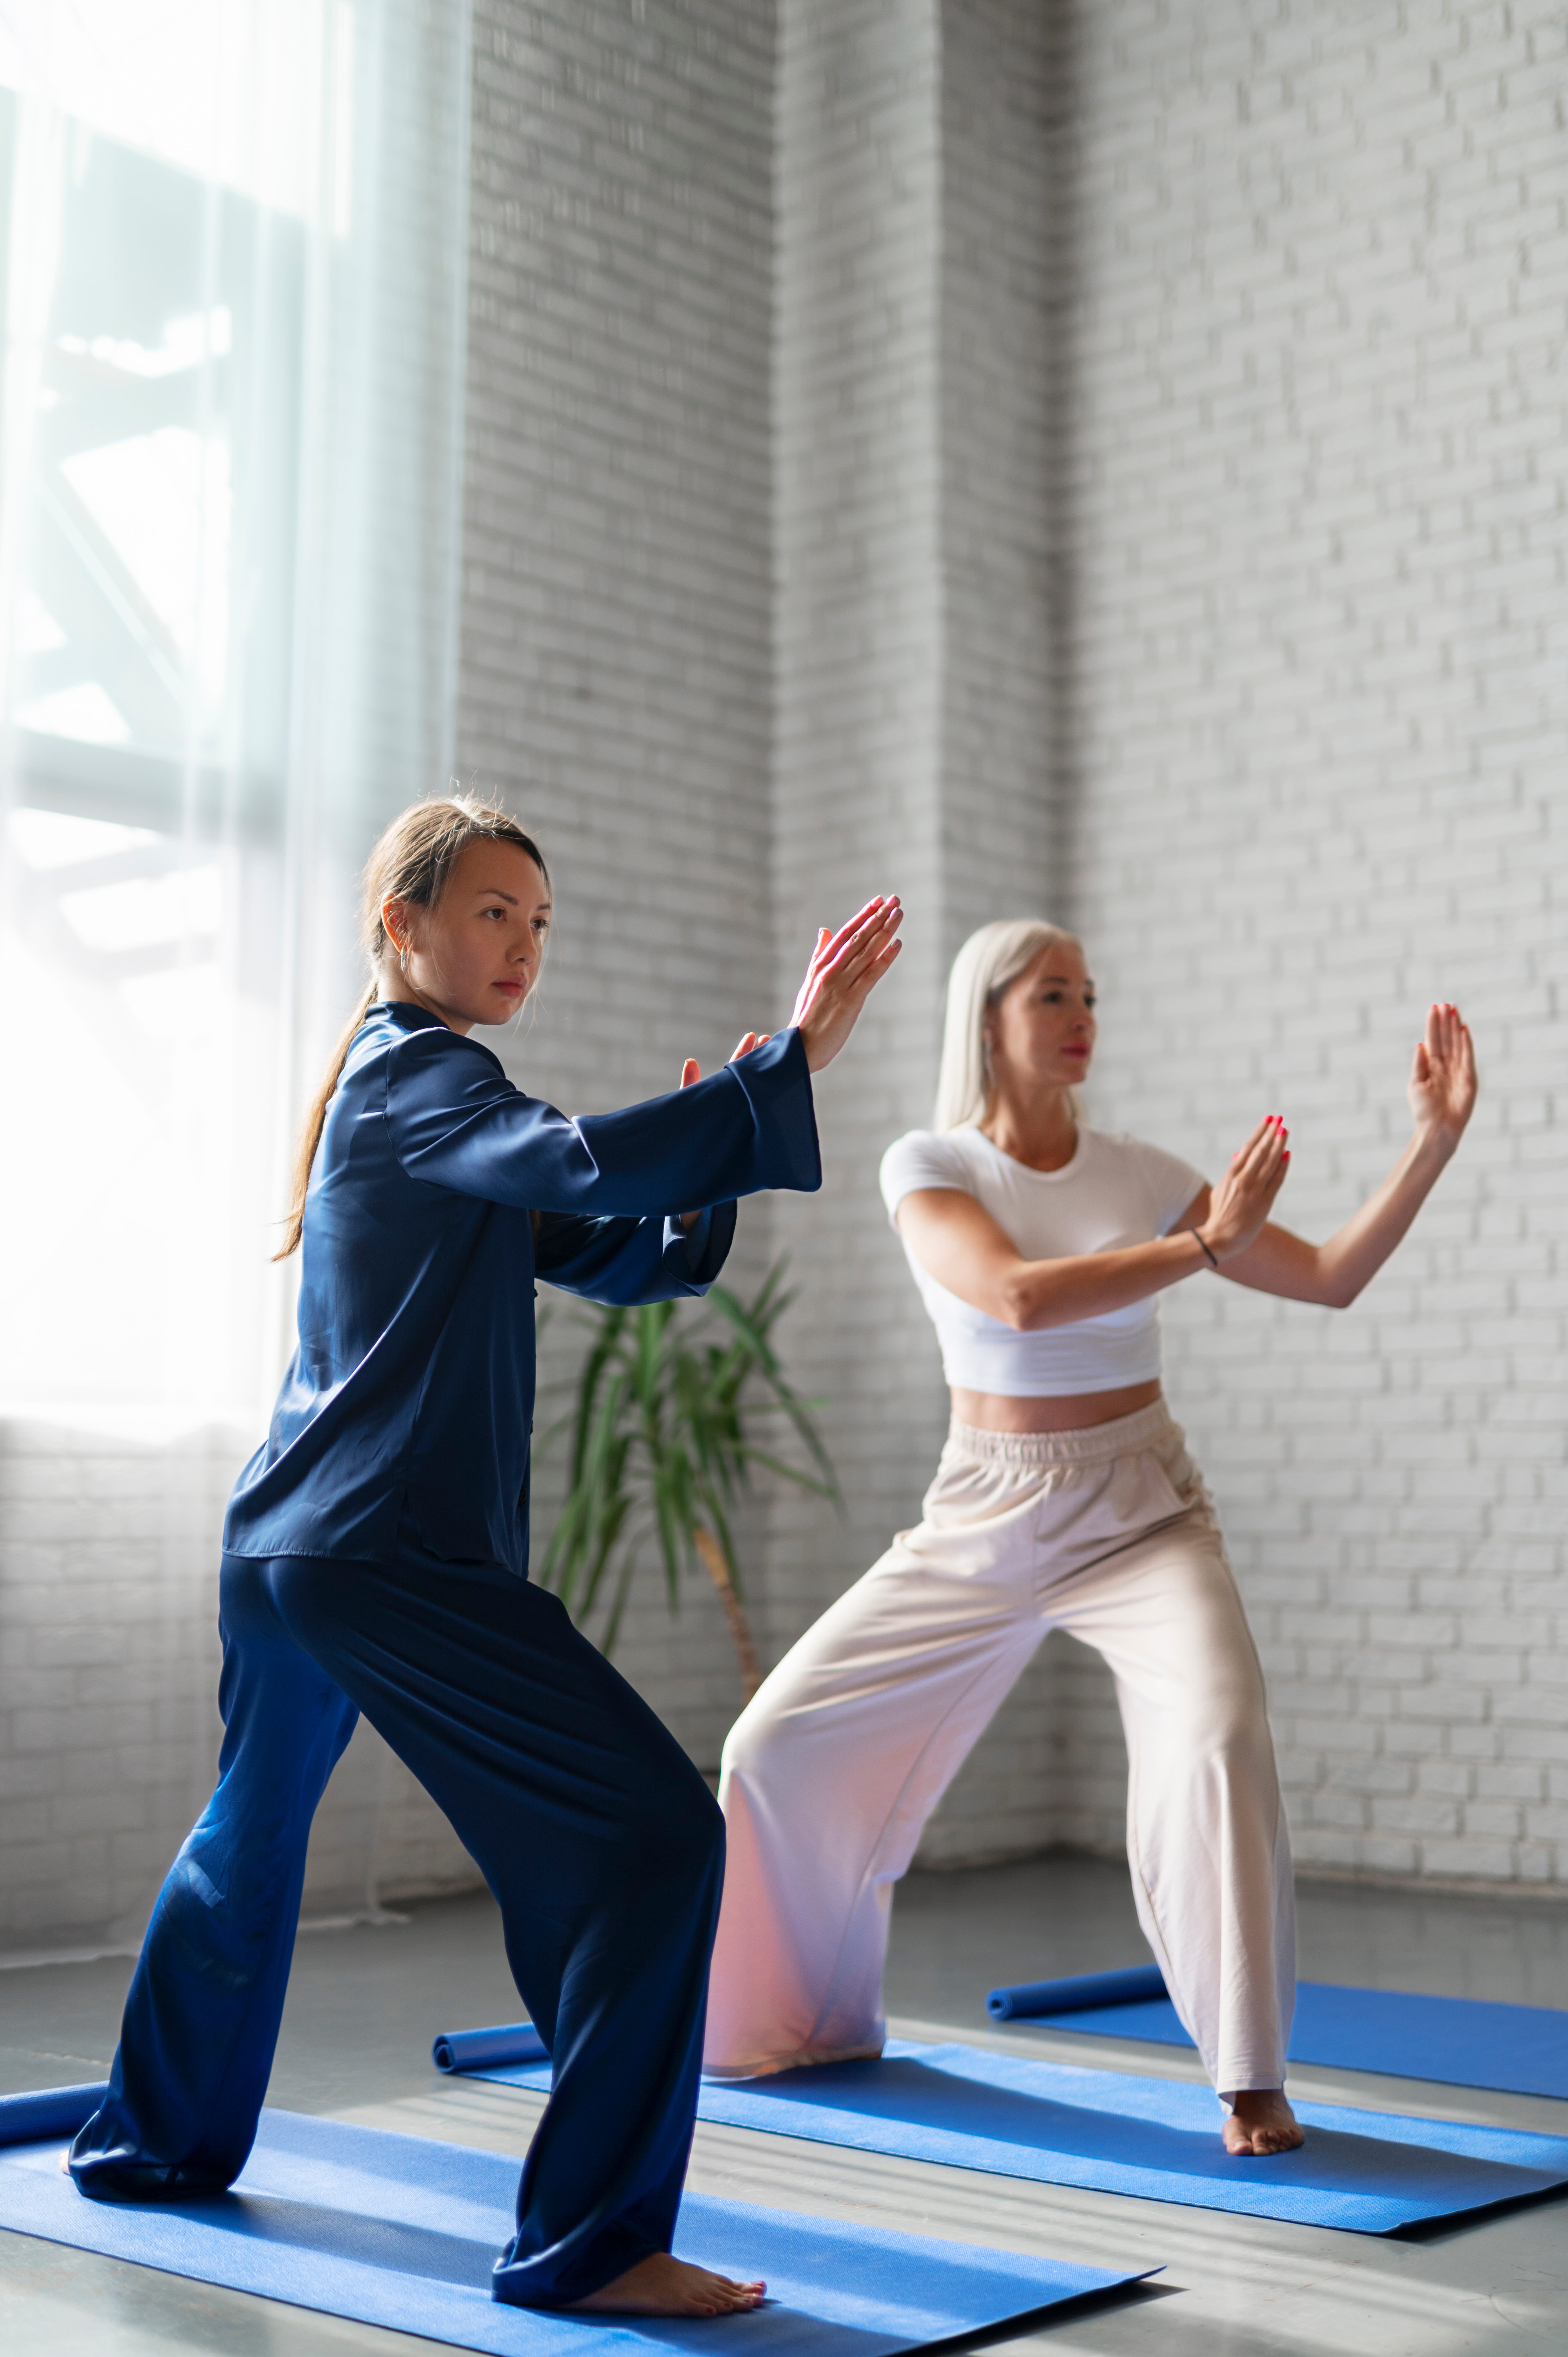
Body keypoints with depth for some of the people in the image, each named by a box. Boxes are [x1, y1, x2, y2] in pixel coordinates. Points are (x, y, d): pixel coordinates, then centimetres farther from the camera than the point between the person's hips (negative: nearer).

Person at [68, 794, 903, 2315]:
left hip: (282, 1544, 11)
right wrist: (793, 1060, -29)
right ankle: (587, 2241, -11)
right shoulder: (419, 1077, -8)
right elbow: (590, 1164, -30)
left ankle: (161, 2139, 46)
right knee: (652, 1835, -12)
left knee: (251, 1832, 29)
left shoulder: (395, 1086, 21)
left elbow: (608, 1256, 18)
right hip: (394, 1554, -11)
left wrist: (701, 1172, 1)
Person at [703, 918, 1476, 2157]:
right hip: (981, 1520, 1)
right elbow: (1018, 1297, -24)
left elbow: (1332, 1278, -1)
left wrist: (1435, 1139, -9)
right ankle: (823, 2019, 25)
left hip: (1140, 1517, 0)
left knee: (1219, 1738, -28)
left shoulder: (1142, 1175, 0)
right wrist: (1203, 1244, -24)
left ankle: (1254, 2082, -14)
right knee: (781, 1744, -1)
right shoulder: (927, 1167, -6)